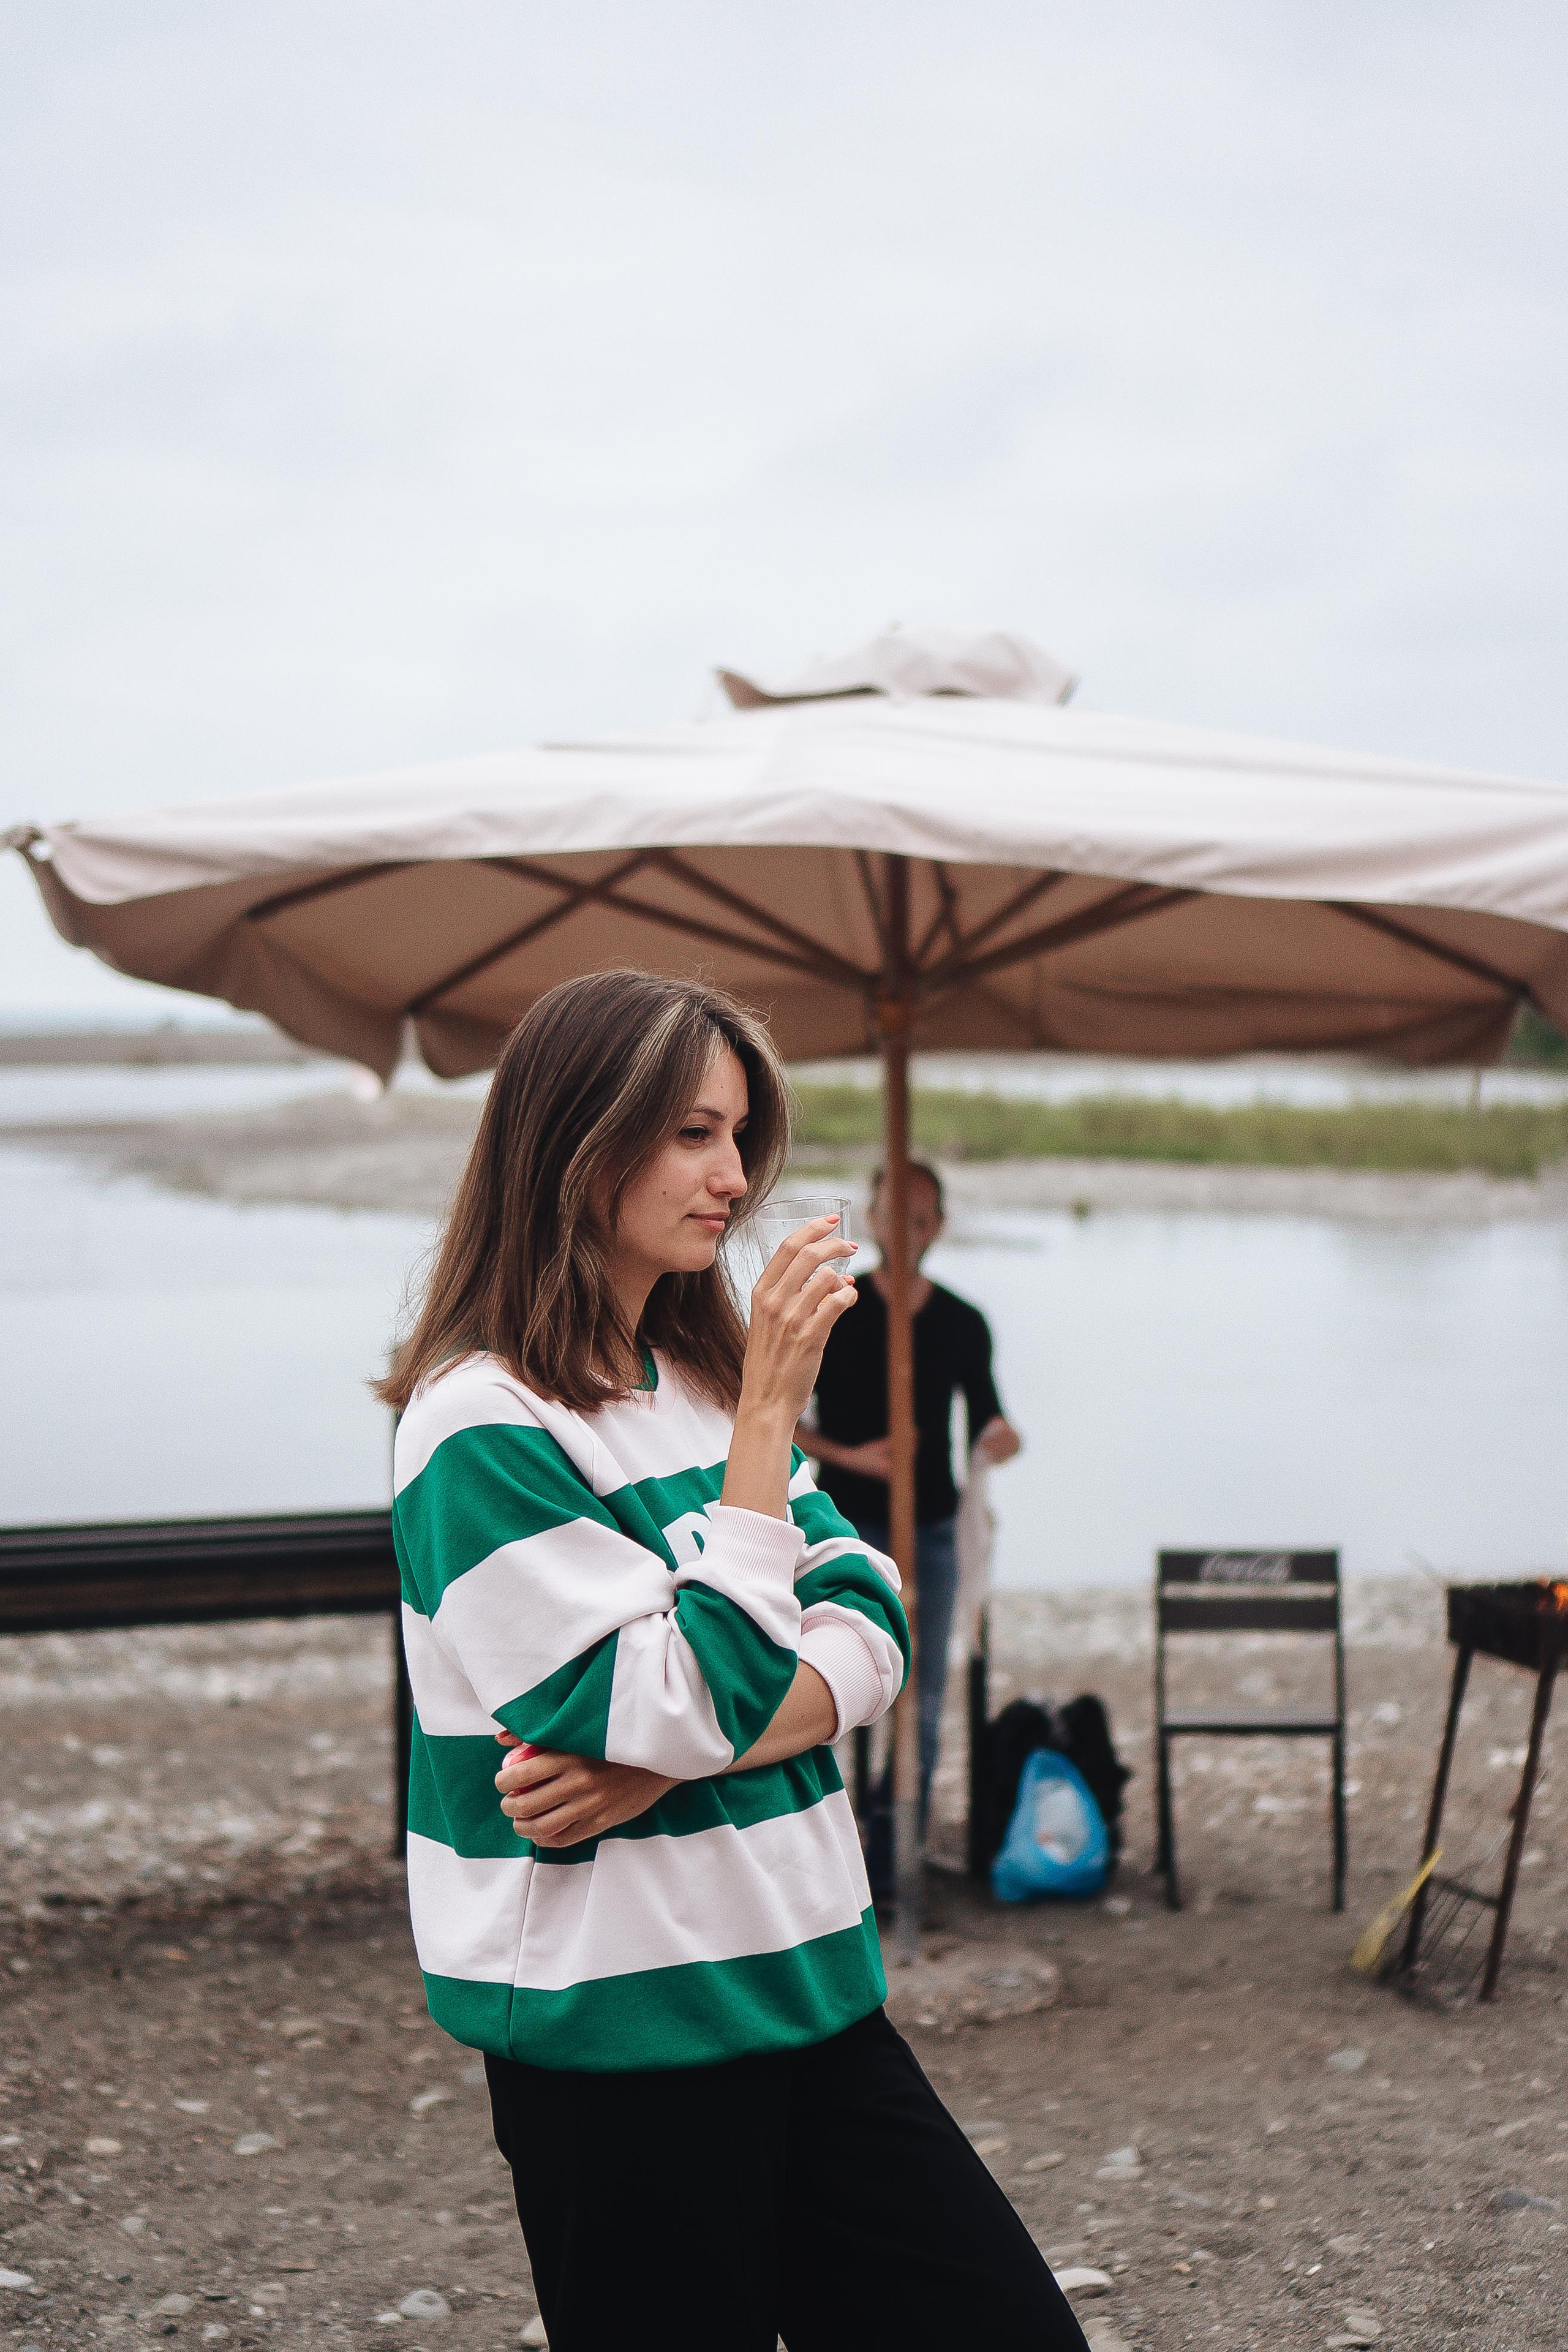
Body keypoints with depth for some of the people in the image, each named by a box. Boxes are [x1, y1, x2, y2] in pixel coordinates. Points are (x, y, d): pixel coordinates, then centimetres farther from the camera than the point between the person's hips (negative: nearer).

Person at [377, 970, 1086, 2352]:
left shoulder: (703, 1378, 9)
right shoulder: (482, 1427, -15)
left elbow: (867, 1634, 2)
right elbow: (695, 1702, -20)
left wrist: (666, 1758, -15)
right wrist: (770, 1410, -18)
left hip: (804, 1981, 7)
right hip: (617, 2033, -7)